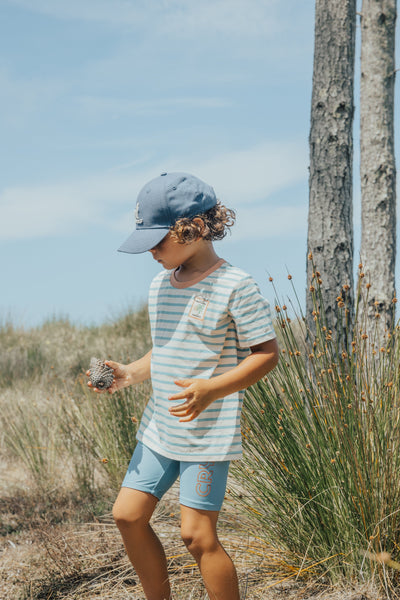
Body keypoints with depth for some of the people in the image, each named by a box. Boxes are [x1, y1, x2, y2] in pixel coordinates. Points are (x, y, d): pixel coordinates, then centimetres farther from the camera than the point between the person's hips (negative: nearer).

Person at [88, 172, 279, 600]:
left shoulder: (234, 287, -13)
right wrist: (131, 373, 1)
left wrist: (211, 389, -26)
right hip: (159, 428, 8)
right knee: (128, 515, 7)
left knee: (197, 534, -7)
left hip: (209, 433, -7)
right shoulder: (160, 285, 9)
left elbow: (266, 354, -13)